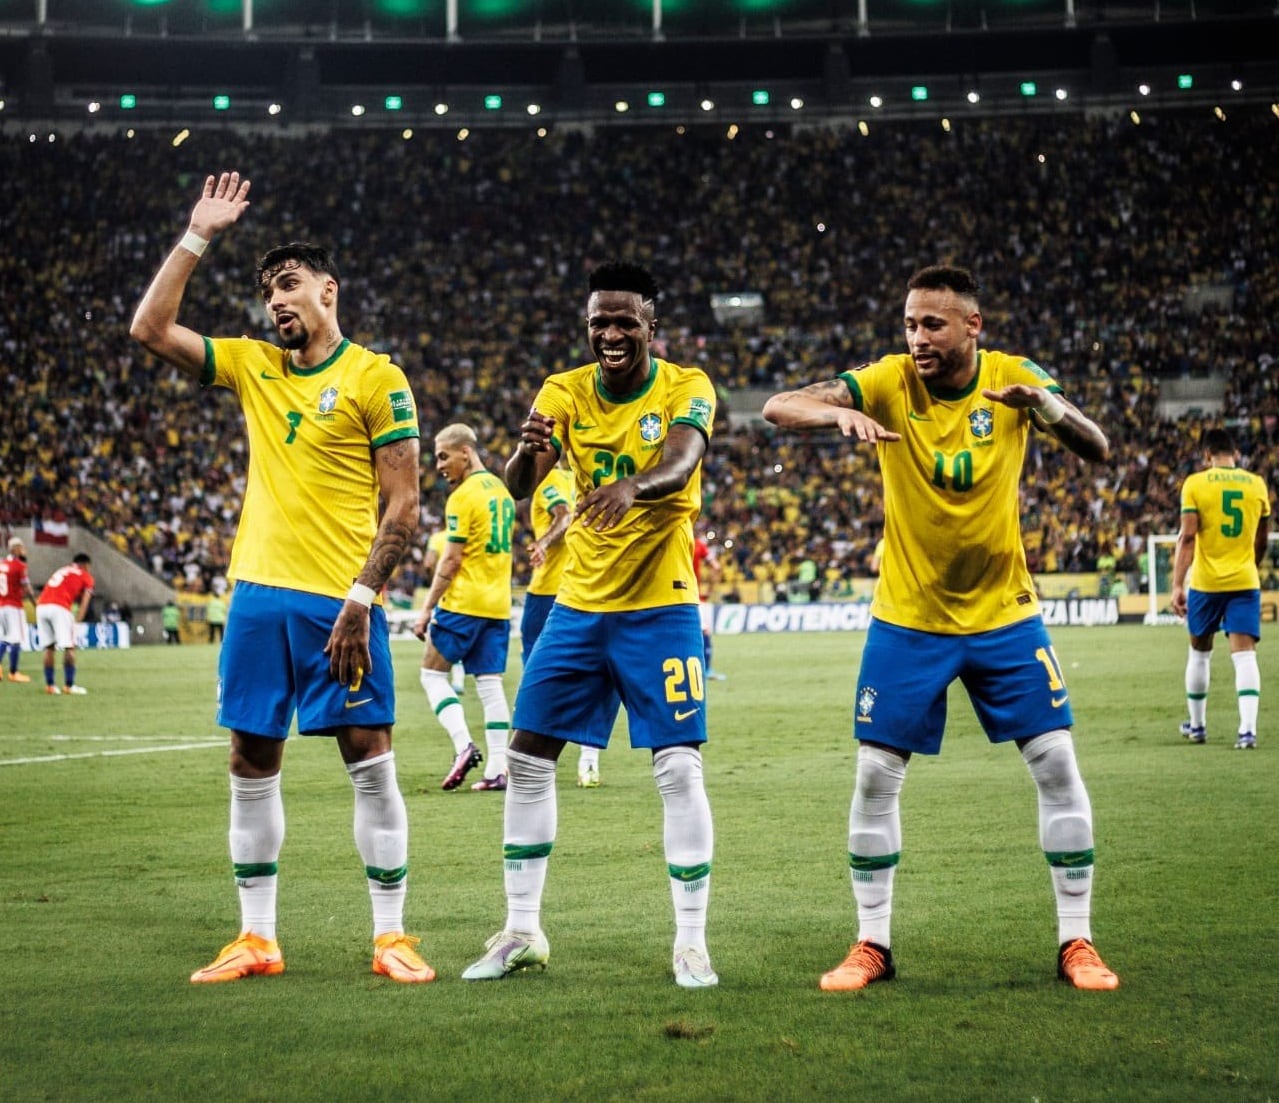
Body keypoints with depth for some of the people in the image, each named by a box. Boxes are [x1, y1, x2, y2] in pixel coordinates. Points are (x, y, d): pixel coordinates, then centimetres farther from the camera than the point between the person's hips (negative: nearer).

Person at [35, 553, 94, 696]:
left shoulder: (60, 571, 33)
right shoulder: (86, 577, 16)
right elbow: (84, 602, 5)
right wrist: (77, 621, 0)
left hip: (41, 607, 6)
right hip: (59, 608, -6)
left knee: (48, 647, 11)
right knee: (69, 647, -1)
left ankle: (49, 685, 11)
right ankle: (69, 685, -4)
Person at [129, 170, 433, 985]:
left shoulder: (375, 378, -4)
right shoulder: (252, 365, 12)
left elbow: (403, 507, -7)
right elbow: (151, 328, 10)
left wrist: (361, 600, -15)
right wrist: (198, 237, 7)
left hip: (339, 602, -5)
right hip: (259, 594, 5)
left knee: (370, 762, -4)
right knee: (252, 765, 6)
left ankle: (392, 936, 3)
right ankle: (257, 940, 14)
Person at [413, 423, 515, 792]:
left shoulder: (463, 497, -12)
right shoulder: (501, 491, 13)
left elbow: (451, 559, -14)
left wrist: (427, 609, -10)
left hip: (463, 602, -7)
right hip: (498, 604, 7)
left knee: (432, 672, 5)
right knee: (490, 683, 6)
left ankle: (463, 745, -11)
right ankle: (497, 770, 1)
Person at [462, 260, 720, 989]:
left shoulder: (686, 388, -9)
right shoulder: (565, 392, -1)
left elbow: (681, 463, -30)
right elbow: (520, 487, -14)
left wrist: (634, 486, -52)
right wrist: (530, 450, -37)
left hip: (661, 607, -4)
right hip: (580, 603, 4)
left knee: (680, 769, -10)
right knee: (529, 757, 3)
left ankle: (692, 942, 0)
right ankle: (523, 932, 14)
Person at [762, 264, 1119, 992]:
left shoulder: (1013, 379, -9)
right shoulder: (890, 382, -12)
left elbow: (1098, 450, -17)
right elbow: (778, 407, -23)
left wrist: (1047, 407, -38)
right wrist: (840, 413, -45)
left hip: (1004, 613, 1)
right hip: (908, 618, 0)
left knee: (1058, 767, -4)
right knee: (876, 777, -2)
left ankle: (1076, 941, 7)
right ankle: (873, 944, 12)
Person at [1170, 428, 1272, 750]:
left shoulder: (1195, 483, -4)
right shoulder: (1257, 484, 5)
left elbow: (1187, 537, -12)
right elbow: (1262, 541, 13)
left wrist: (1177, 584, -13)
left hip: (1205, 582, -1)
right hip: (1245, 581, 1)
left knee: (1199, 651, 16)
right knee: (1244, 653, -4)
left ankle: (1197, 725, 27)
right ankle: (1247, 728, -19)